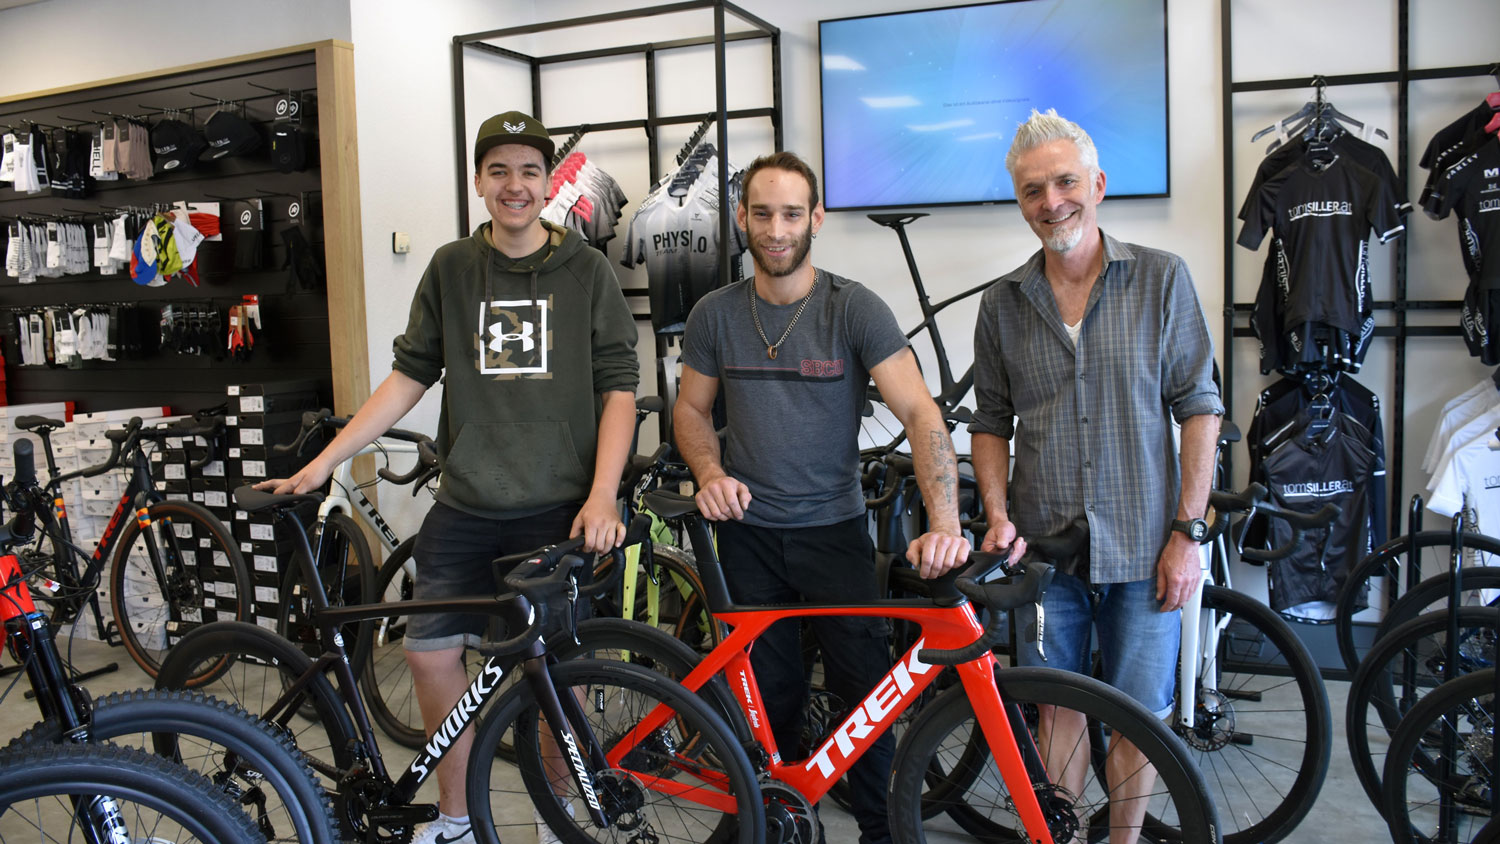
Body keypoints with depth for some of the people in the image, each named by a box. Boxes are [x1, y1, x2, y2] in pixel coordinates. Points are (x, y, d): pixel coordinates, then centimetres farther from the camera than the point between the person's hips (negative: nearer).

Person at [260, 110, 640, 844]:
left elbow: (618, 389, -3)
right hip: (466, 508, 3)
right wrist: (321, 464, 3)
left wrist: (602, 496, -14)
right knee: (431, 651, 4)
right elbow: (409, 377, 8)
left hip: (558, 509, -2)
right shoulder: (450, 269, 6)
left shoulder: (585, 271, 0)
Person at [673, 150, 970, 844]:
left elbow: (920, 413, -17)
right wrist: (710, 474, -9)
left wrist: (944, 525, -30)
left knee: (865, 685, -1)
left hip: (833, 527, -1)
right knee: (773, 694, 9)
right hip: (747, 532, 2)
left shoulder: (855, 309, -9)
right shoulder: (715, 315, 0)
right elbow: (691, 409, 12)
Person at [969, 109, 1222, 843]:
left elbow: (1199, 407, -2)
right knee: (1058, 709, 11)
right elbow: (992, 423, 9)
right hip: (1045, 545, 1)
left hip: (1142, 547, -1)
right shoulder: (1003, 302, 4)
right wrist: (998, 517, -4)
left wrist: (1188, 530, -6)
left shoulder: (1162, 278, -2)